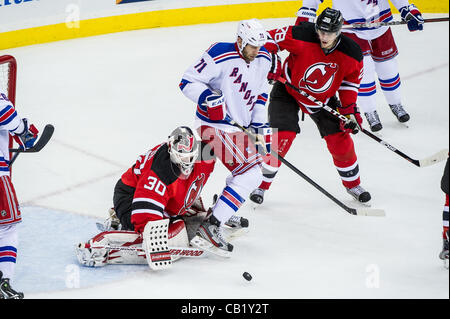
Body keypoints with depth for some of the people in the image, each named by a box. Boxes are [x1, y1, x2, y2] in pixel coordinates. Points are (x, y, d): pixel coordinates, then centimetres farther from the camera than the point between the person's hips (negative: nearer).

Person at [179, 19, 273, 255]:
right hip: (216, 125, -9)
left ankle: (226, 213, 43)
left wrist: (260, 125, 10)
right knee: (250, 174, -19)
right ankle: (211, 227, -23)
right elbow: (188, 81, -17)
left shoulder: (264, 59, 2)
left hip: (241, 126, 9)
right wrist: (209, 98, -32)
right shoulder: (220, 56, -21)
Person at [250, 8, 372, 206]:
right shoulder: (301, 37, -32)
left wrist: (349, 110, -5)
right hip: (288, 90, -3)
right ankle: (261, 184, 3)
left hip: (323, 98, 3)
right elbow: (272, 38, -17)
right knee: (282, 137, -15)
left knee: (340, 139, 0)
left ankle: (353, 184, 22)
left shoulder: (352, 54, -20)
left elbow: (351, 81, -3)